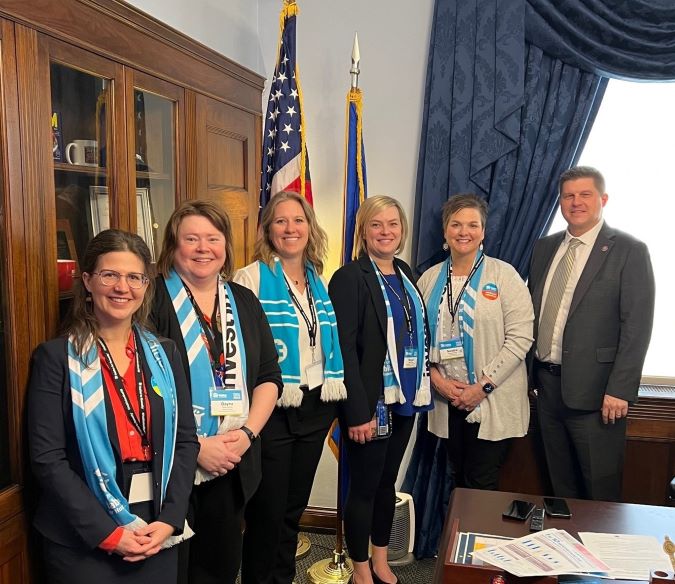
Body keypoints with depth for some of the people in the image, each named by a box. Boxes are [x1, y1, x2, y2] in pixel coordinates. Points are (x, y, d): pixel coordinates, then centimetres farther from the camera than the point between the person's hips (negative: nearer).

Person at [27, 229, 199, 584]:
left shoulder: (164, 354, 4)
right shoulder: (56, 357, -7)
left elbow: (185, 441, 4)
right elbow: (47, 459, -11)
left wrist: (170, 519, -7)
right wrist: (106, 532, -15)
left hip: (157, 534, 4)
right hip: (82, 542, -3)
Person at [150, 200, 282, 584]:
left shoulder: (244, 301, 8)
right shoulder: (154, 300, -9)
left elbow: (269, 376, 8)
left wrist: (248, 431, -7)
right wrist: (194, 446, -16)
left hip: (233, 466, 5)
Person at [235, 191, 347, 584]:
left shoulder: (319, 280, 10)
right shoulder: (252, 278, -10)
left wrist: (333, 391, 11)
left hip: (316, 406, 6)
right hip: (272, 408, -6)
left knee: (295, 506, 18)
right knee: (267, 509, 6)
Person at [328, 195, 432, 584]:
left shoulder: (405, 273, 9)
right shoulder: (349, 278, -13)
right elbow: (345, 349, -17)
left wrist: (421, 389, 9)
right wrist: (358, 411, -20)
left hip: (405, 398, 7)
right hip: (370, 403, -7)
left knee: (387, 482, 19)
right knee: (364, 486, 7)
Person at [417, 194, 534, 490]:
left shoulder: (503, 275, -6)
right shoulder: (430, 278, 6)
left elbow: (520, 337, -11)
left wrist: (482, 387, -14)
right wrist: (436, 378, -7)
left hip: (492, 401, -4)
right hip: (446, 399, 4)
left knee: (481, 486, 1)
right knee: (458, 480, 15)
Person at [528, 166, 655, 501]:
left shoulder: (629, 251, -7)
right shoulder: (544, 248, 10)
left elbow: (637, 326, -12)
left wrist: (620, 390, -16)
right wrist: (528, 372, 9)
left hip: (593, 390, -5)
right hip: (546, 383, 5)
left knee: (600, 490, 7)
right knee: (560, 484, 18)